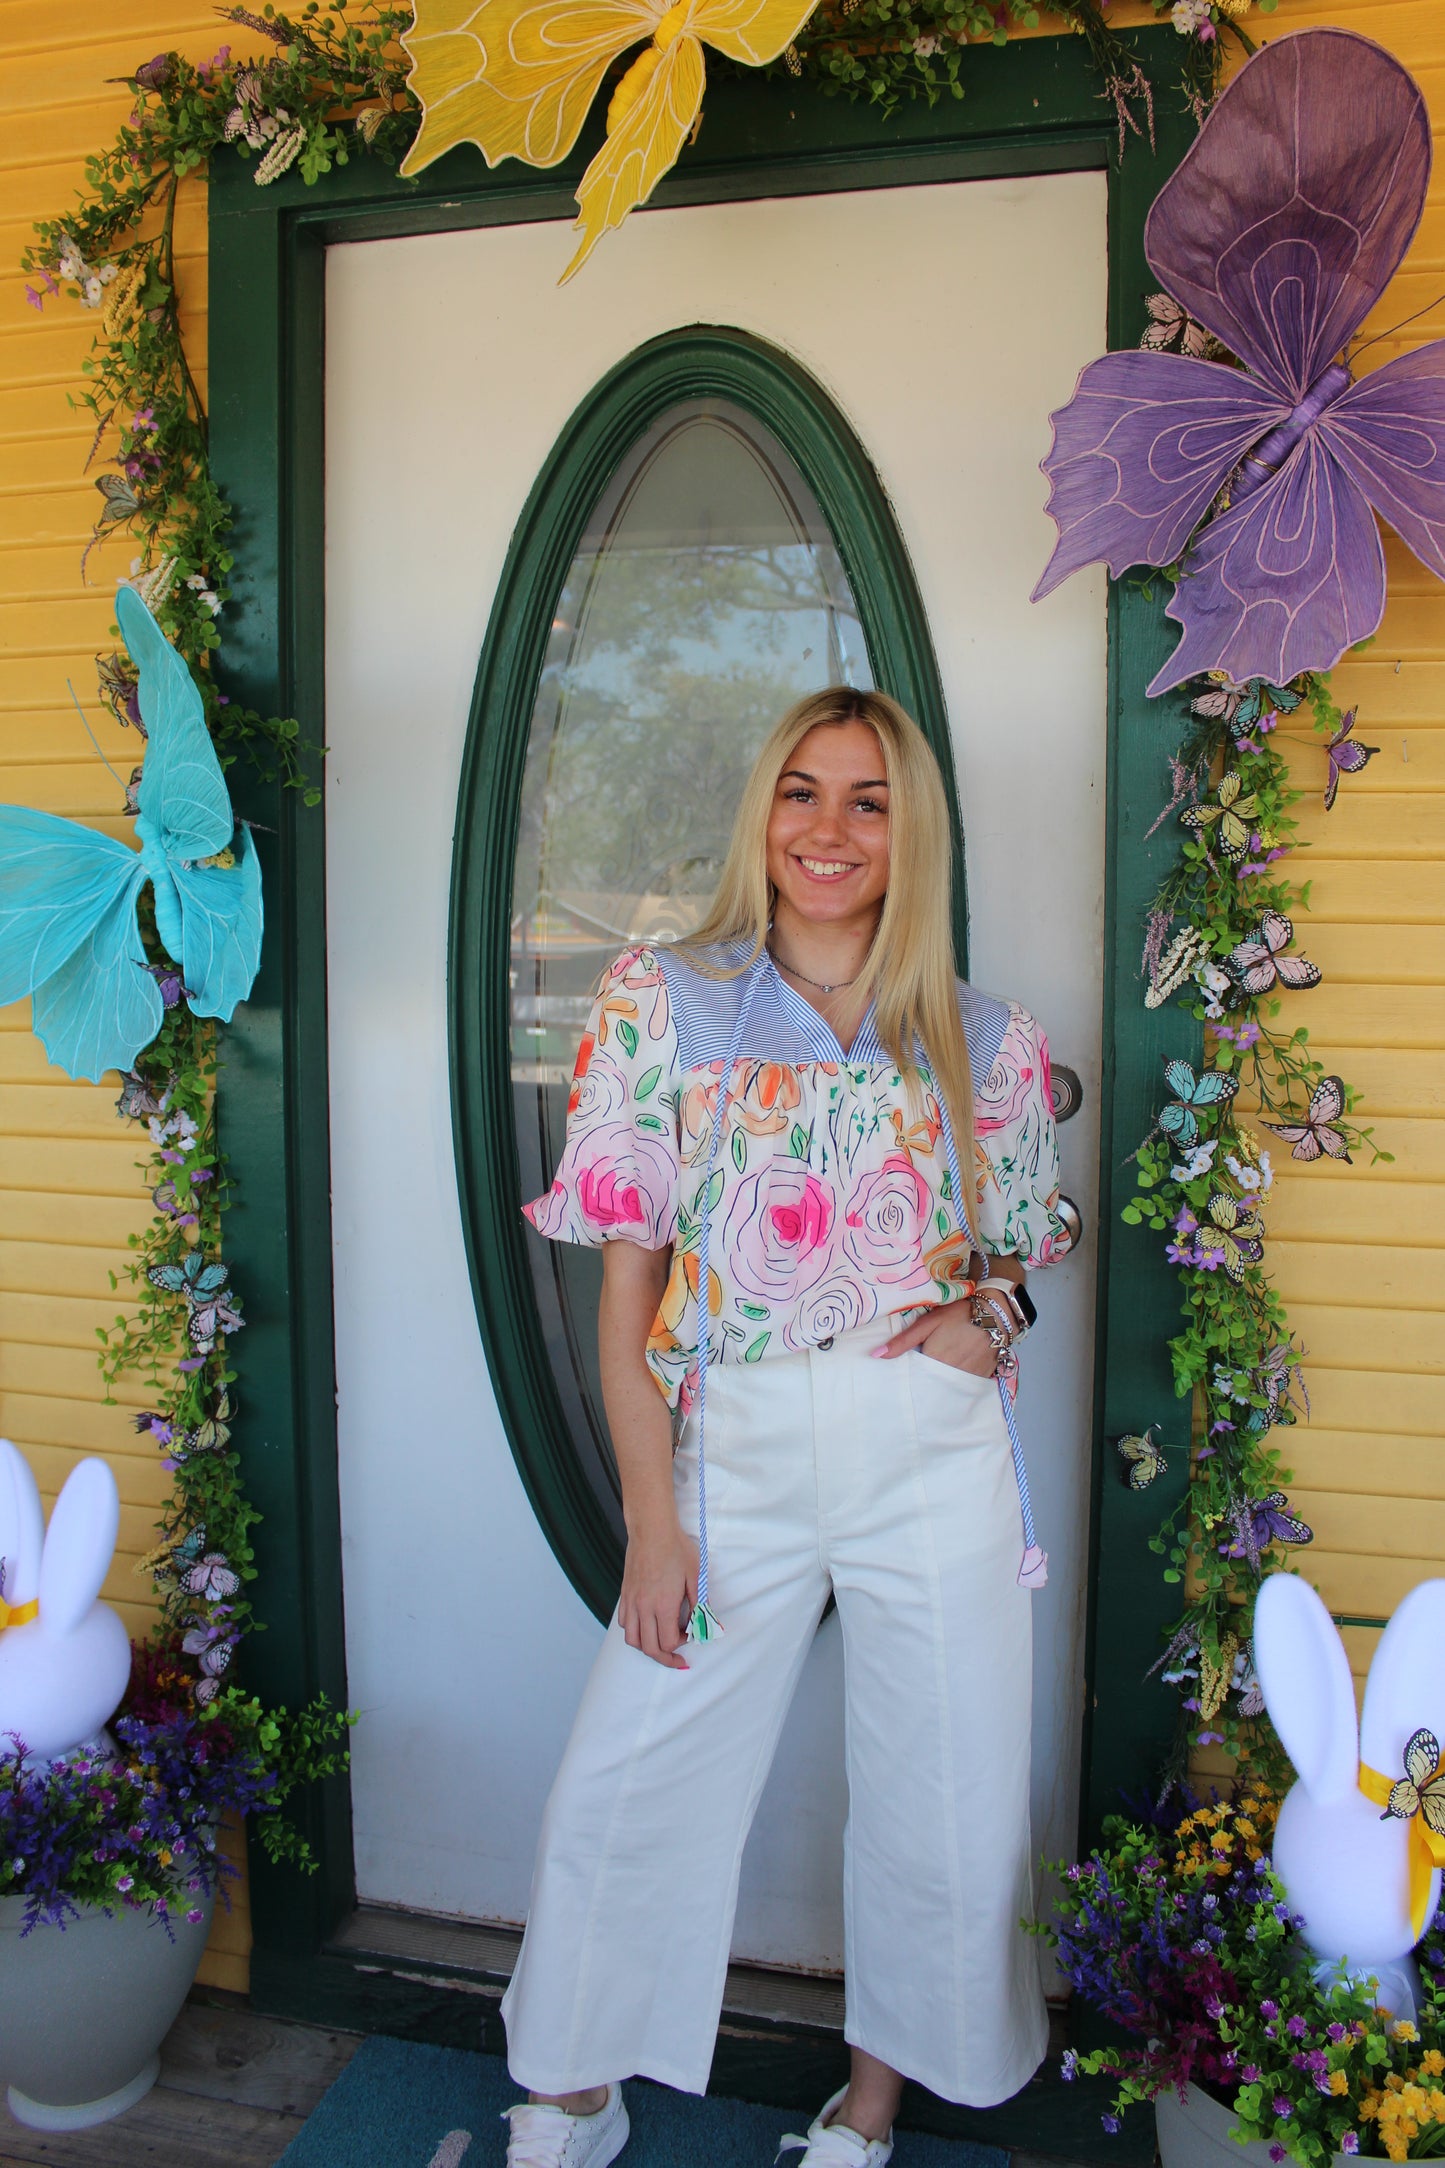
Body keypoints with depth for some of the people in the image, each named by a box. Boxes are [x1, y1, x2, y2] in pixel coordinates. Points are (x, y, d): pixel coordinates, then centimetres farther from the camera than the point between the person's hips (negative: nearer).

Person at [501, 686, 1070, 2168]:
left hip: (937, 1458, 1)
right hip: (736, 1449, -1)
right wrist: (652, 1519, -6)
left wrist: (990, 1320, -7)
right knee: (622, 1792, 7)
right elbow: (627, 1280, -2)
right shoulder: (664, 1001, 0)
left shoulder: (985, 1043, 4)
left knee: (942, 1806, 11)